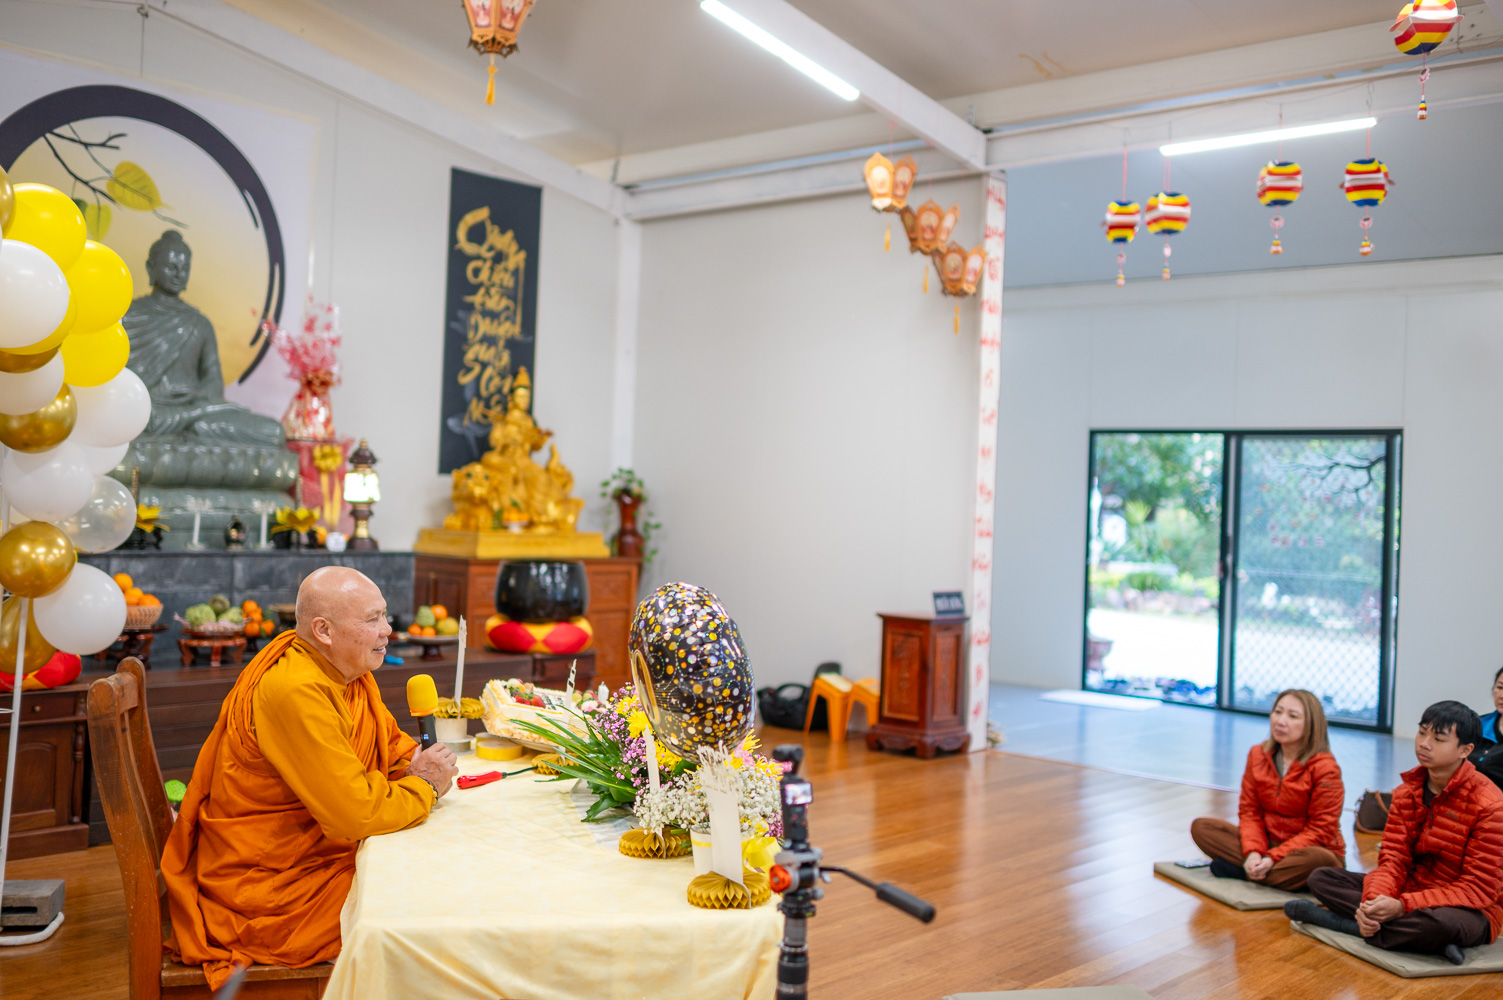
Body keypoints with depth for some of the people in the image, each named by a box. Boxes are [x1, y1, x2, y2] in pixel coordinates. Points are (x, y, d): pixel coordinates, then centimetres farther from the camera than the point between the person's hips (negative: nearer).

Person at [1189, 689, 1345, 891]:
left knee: (1319, 859, -40)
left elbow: (1319, 831, -15)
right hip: (1267, 843, 4)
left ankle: (1240, 871, -23)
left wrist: (1273, 858, -24)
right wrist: (1252, 853, -18)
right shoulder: (1258, 755, 1)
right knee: (1201, 827, -11)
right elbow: (1249, 811, 1)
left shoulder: (1325, 768, -15)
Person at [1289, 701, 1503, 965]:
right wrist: (1375, 900, -26)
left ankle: (1330, 920, -24)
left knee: (1439, 921, -43)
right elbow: (1393, 857, -2)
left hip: (1468, 911, -7)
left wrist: (1402, 906, -29)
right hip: (1410, 889, 7)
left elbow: (1479, 889, -19)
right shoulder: (1407, 791, 4)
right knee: (1321, 878, -7)